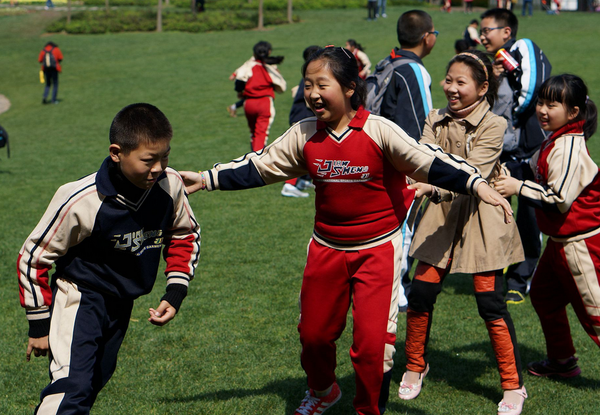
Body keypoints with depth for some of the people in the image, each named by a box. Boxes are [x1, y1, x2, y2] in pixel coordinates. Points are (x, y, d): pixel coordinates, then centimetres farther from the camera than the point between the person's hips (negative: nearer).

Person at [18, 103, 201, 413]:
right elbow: (33, 257, -15)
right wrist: (39, 324, -10)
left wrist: (175, 294, -3)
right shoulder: (81, 201, -28)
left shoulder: (170, 185, -16)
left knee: (94, 382, 18)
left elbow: (186, 235, 6)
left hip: (122, 304, 6)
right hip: (80, 298, -6)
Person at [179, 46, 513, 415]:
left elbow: (428, 160, -20)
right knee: (314, 333, 15)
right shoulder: (304, 135, -3)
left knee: (373, 340, -9)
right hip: (326, 250, 4)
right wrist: (206, 179, 0)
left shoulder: (378, 131, -16)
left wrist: (476, 184, -31)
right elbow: (259, 167, 5)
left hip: (378, 249, -4)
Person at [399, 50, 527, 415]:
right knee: (420, 293, 1)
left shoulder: (493, 125, -12)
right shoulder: (436, 121, 4)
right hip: (443, 218, 4)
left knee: (491, 303, -5)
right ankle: (416, 366, 25)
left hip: (481, 220, -4)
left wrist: (434, 187, -39)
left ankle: (514, 386, 8)